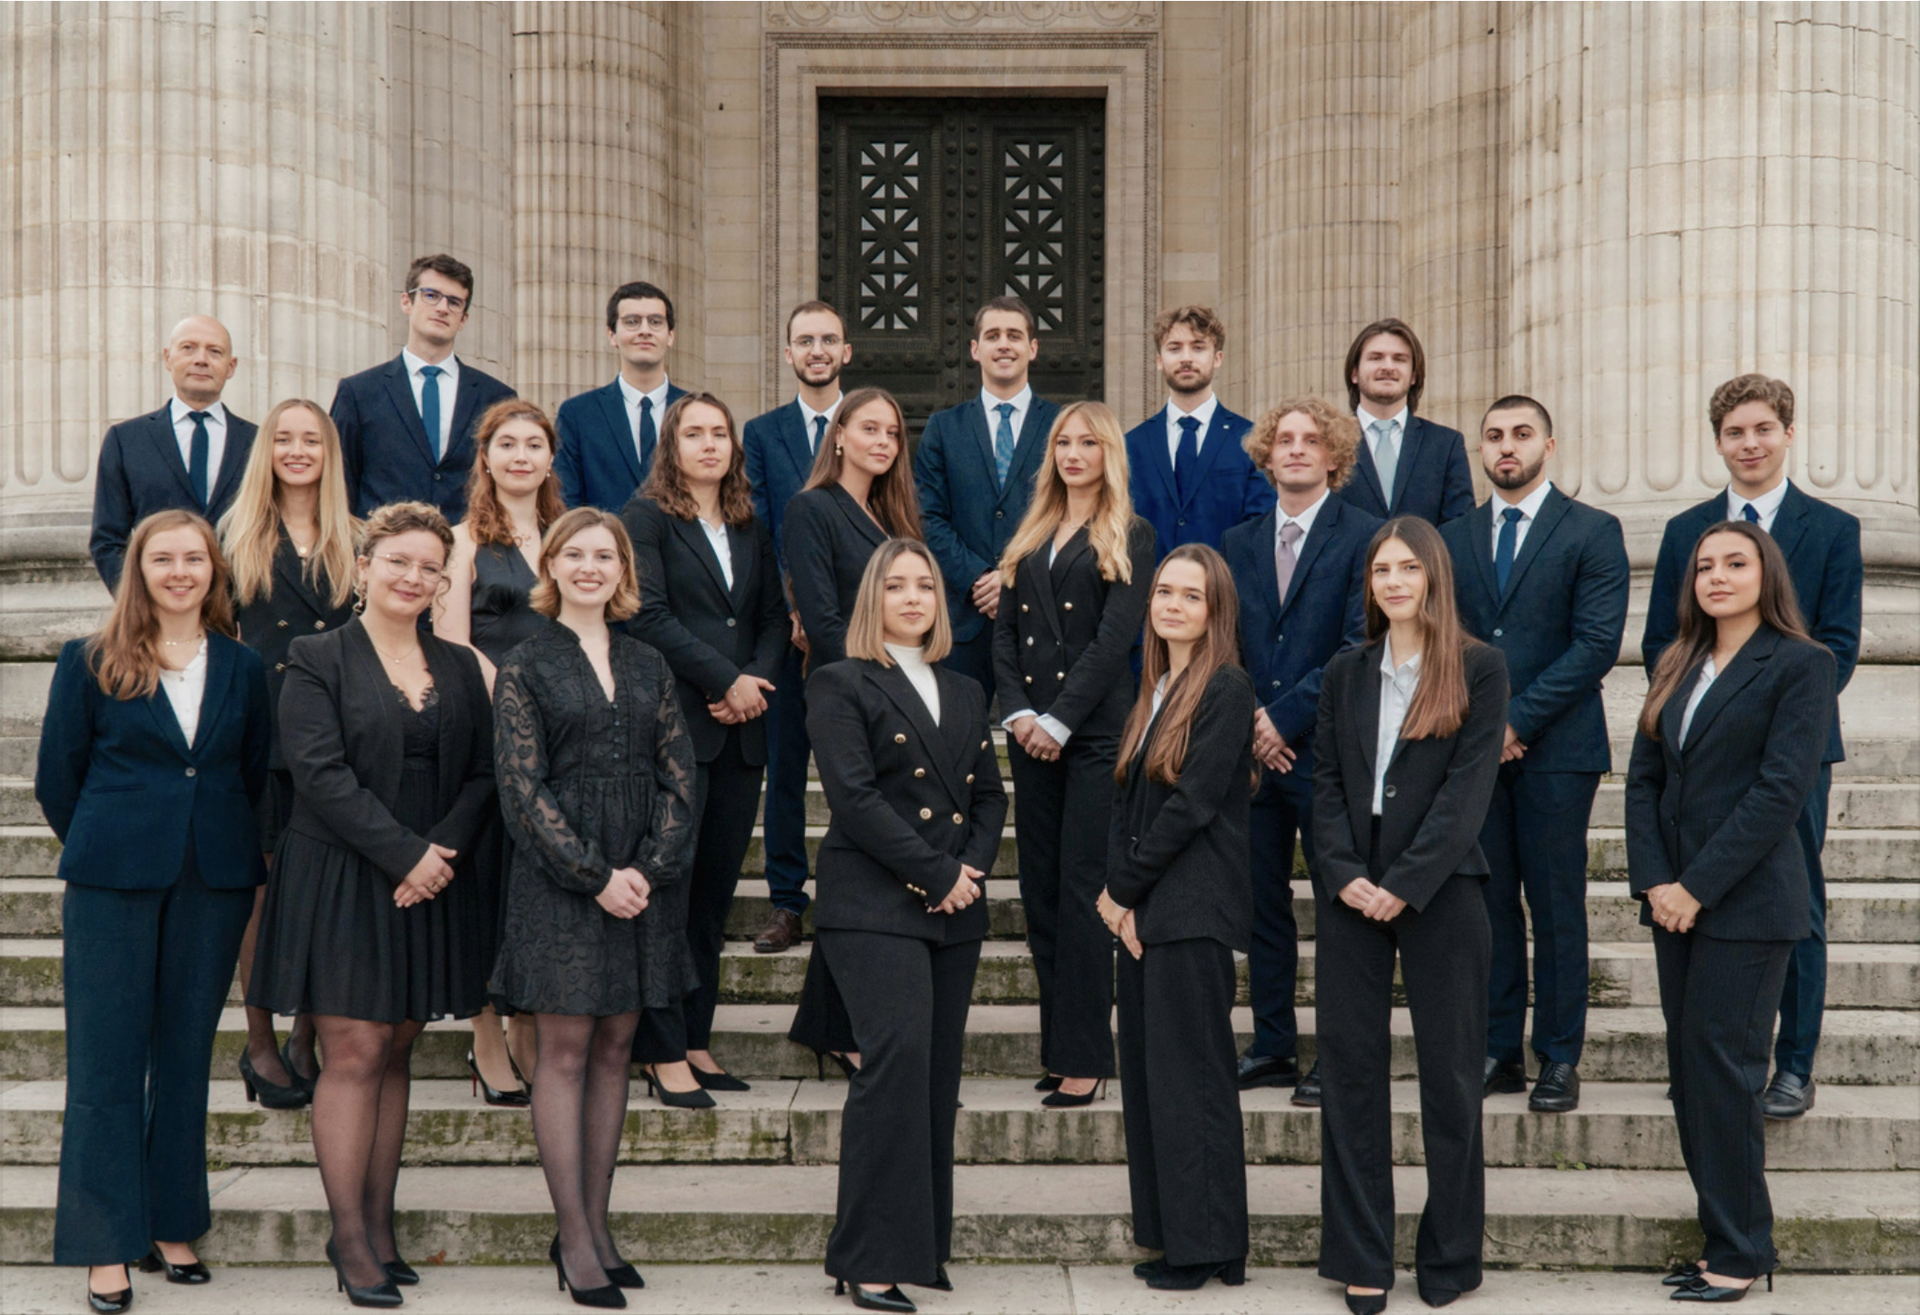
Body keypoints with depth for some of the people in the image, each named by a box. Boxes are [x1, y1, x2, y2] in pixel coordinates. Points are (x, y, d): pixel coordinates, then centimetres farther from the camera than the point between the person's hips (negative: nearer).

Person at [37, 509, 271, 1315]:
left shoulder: (242, 668, 8)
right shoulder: (90, 664, 1)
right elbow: (57, 780, 5)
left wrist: (231, 855, 8)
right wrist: (103, 852, 9)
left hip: (214, 886, 3)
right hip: (113, 887, -2)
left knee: (186, 1058, 9)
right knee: (106, 1060, -1)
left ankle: (172, 1227, 20)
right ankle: (106, 1248, 6)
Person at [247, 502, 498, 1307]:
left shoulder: (459, 668, 11)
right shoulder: (317, 661, -3)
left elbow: (484, 774, 7)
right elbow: (321, 773, -12)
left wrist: (443, 851, -10)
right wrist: (405, 852, -16)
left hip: (431, 885, 4)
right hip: (340, 880, -4)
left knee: (396, 1052, 8)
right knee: (354, 1055, -4)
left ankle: (379, 1222, 15)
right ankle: (350, 1239, 2)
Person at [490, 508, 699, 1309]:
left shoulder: (649, 668, 11)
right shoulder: (525, 668, 0)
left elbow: (679, 779, 7)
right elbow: (523, 790, -7)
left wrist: (649, 869, -7)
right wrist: (596, 875, -13)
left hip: (641, 876, 4)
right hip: (558, 877, -4)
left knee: (614, 1048, 8)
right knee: (566, 1051, -2)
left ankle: (594, 1224, 16)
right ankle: (575, 1241, 4)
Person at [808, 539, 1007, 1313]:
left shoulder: (965, 694, 20)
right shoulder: (841, 685, -1)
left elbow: (989, 794, 17)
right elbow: (854, 795, -11)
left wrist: (973, 870, -2)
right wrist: (937, 873, -13)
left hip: (955, 910, 6)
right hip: (876, 907, -6)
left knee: (937, 1075, 6)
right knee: (897, 1061, -16)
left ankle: (924, 1246, 14)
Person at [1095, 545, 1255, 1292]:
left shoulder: (1226, 689, -9)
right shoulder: (1156, 689, 15)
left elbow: (1192, 803, -15)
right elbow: (1128, 800, 13)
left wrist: (1125, 886, -9)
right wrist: (1117, 893, 0)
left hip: (1194, 909, -8)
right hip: (1143, 911, 8)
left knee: (1188, 1076, -4)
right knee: (1147, 1074, 9)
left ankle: (1208, 1248, 5)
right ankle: (1171, 1236, 17)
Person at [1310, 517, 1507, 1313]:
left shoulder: (1479, 670, 0)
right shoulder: (1345, 675, 12)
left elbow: (1469, 787, -8)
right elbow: (1325, 784, 7)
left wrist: (1405, 883, -15)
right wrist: (1344, 876, -8)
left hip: (1438, 890, -3)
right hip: (1350, 893, 3)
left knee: (1449, 1070, 3)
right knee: (1350, 1067, 3)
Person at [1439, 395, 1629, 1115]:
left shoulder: (1593, 532, 2)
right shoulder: (1453, 537, 14)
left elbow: (1597, 643, -7)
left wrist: (1517, 719, -11)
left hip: (1557, 746, -3)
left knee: (1556, 905, 0)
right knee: (1487, 901, 5)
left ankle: (1559, 1058, 8)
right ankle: (1497, 1052, 12)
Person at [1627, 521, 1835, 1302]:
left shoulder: (1800, 664, -6)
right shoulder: (1677, 666, 13)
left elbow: (1781, 789, -13)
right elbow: (1644, 778, 9)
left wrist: (1699, 886, -16)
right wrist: (1654, 880, -4)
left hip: (1747, 902, -6)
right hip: (1675, 898, 7)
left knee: (1720, 1066, -5)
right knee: (1688, 1069, 8)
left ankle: (1739, 1256, 6)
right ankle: (1725, 1237, 17)